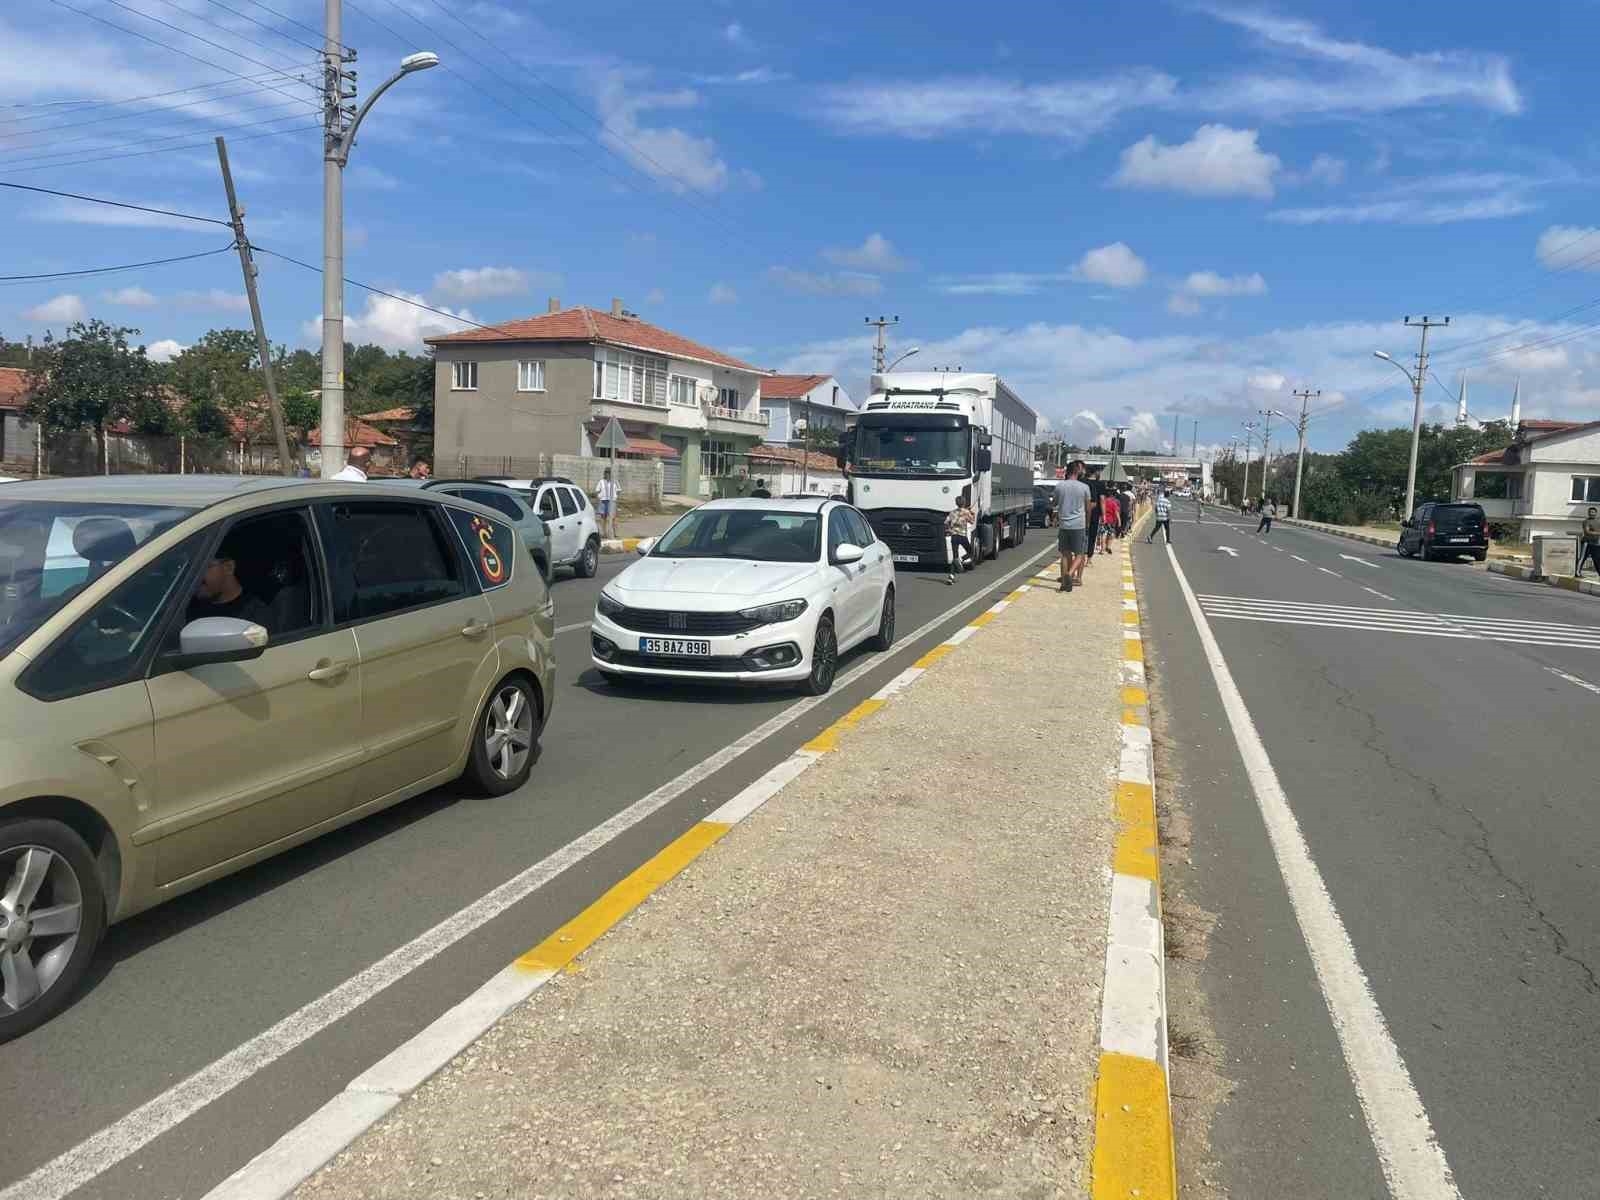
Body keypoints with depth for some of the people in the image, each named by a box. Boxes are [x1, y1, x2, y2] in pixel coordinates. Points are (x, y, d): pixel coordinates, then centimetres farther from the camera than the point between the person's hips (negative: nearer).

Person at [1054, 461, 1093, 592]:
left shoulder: (1059, 486, 0)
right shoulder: (1084, 487, -3)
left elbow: (1055, 504, 13)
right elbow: (1088, 509, 7)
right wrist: (1087, 524, 19)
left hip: (1064, 524, 2)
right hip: (1079, 525, -2)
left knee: (1065, 554, 10)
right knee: (1079, 554, 5)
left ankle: (1065, 582, 8)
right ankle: (1070, 573, -17)